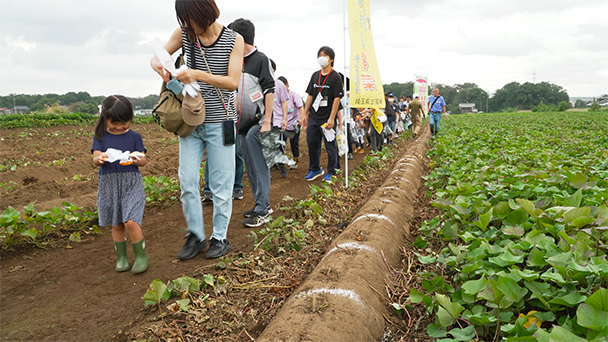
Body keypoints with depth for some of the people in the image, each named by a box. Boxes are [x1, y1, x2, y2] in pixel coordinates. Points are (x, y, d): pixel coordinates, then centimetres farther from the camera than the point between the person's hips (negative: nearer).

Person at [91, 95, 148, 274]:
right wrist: (100, 158, -24)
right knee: (116, 224, 10)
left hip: (131, 182, -2)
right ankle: (122, 257, 25)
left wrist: (137, 160, -22)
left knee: (130, 221, -14)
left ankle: (141, 255, 4)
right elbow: (95, 160, -1)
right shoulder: (101, 137, 5)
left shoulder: (134, 136, 3)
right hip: (109, 183, 2)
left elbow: (143, 160, 1)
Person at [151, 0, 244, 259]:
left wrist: (198, 75, -28)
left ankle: (220, 238, 18)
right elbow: (159, 55, 11)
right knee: (187, 180, 3)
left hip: (220, 122, -3)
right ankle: (196, 236, 19)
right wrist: (157, 64, -14)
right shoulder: (184, 33, 1)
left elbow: (233, 82, -14)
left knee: (220, 184, 2)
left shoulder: (234, 40, -8)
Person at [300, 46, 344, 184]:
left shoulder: (335, 77, -6)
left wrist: (332, 118, -17)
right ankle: (315, 169, 28)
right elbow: (310, 95, 14)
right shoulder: (315, 75, 12)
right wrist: (305, 114, 10)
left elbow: (337, 98, -11)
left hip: (327, 119, -6)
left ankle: (331, 172, 15)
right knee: (312, 144, 12)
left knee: (330, 146, 2)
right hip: (313, 117, 6)